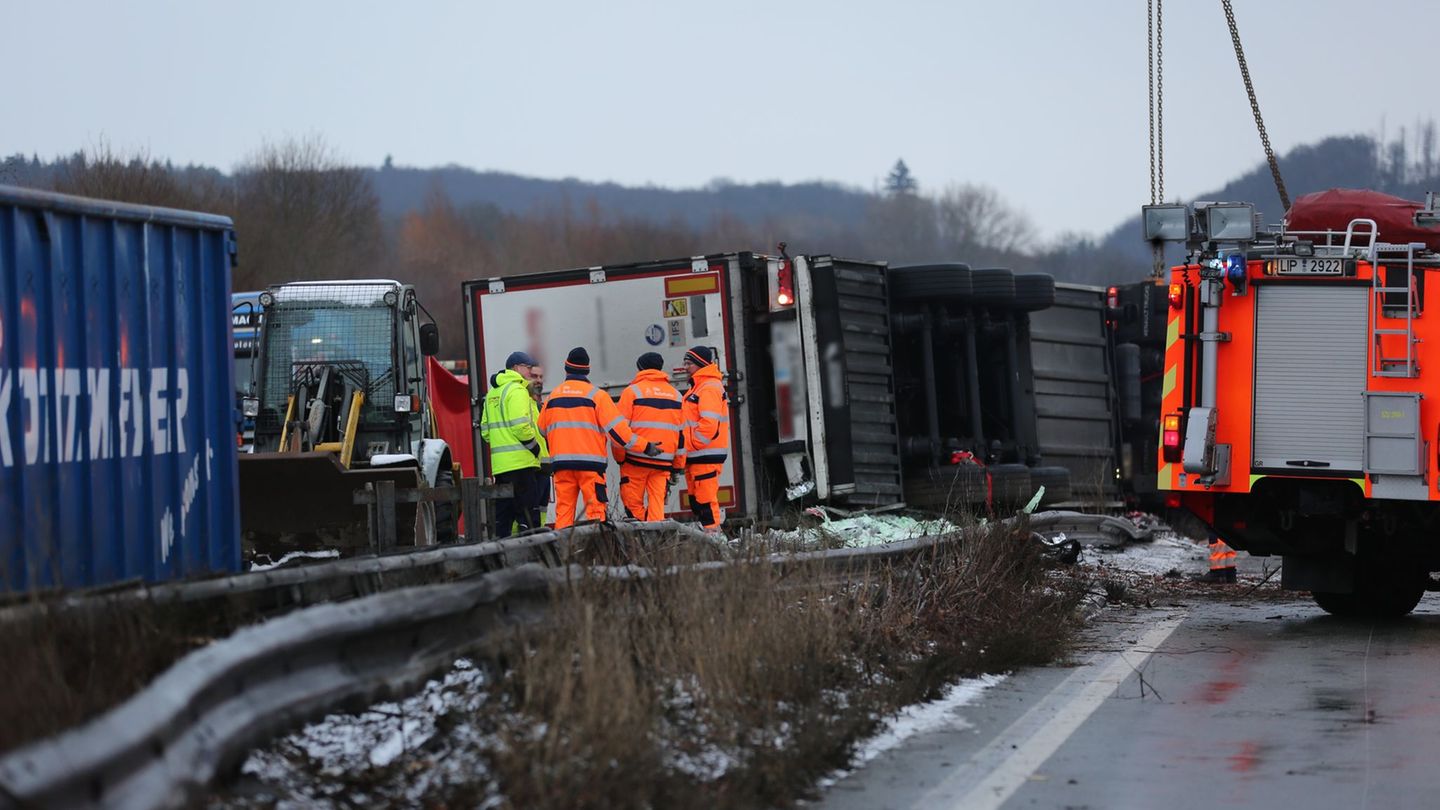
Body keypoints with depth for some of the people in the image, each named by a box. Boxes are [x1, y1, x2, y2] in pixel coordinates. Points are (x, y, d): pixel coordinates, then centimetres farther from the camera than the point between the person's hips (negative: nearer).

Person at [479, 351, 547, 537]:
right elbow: (521, 426, -18)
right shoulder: (517, 390, -9)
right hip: (520, 462, -9)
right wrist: (534, 446, -6)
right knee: (528, 514, -8)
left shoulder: (492, 393, 19)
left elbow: (485, 430, 20)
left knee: (502, 516, 11)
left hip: (499, 464, 9)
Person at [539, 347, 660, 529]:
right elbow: (616, 427, -7)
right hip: (590, 461, -3)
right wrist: (645, 447, -1)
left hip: (561, 461, 4)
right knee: (595, 508, -4)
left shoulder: (553, 396, 10)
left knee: (563, 509, 5)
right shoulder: (596, 395, -3)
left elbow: (542, 430, 18)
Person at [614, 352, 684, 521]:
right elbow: (682, 432, 14)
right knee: (657, 503, 3)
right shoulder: (676, 395, 14)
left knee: (632, 503, 2)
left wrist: (619, 456, 3)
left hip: (636, 458, -4)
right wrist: (677, 465, 18)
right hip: (664, 461, 4)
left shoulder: (632, 391, 1)